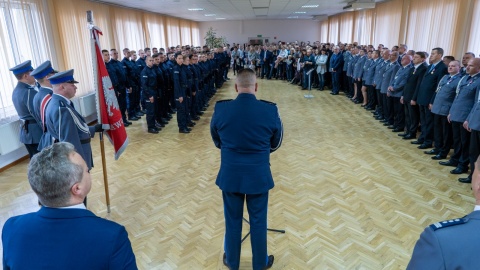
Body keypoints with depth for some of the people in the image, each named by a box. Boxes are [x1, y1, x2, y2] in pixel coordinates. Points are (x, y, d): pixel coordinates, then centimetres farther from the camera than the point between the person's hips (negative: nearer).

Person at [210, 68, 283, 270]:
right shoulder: (270, 110, -14)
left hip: (230, 175, 1)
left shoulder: (220, 109, -11)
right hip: (259, 175, -1)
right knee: (258, 222, 17)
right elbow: (276, 143, 2)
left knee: (232, 221, 19)